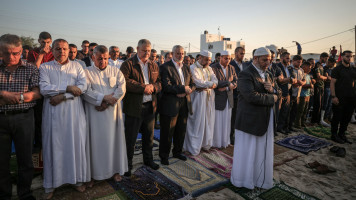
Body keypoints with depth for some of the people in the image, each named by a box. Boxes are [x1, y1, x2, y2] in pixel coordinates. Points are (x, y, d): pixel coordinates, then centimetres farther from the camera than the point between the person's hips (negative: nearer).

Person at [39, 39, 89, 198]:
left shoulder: (76, 66, 9)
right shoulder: (45, 67, 7)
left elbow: (83, 86, -5)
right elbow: (44, 89, -8)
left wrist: (62, 96, -12)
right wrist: (68, 87, -13)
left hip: (74, 111, 1)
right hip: (53, 112, 0)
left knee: (76, 143, 5)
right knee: (54, 145, 5)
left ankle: (78, 178, 20)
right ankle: (51, 184, 19)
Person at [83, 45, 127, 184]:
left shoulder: (116, 71, 9)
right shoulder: (87, 72, 5)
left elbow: (122, 89, -3)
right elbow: (86, 91, -8)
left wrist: (107, 102, -13)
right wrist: (104, 97, -17)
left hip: (112, 111, 2)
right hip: (94, 112, -1)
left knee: (113, 140, 8)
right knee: (95, 141, 3)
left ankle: (115, 169, 22)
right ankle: (93, 173, 16)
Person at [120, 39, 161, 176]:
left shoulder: (154, 65, 13)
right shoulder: (128, 64, -5)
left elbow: (159, 82, 10)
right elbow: (125, 81, -17)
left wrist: (153, 86, -11)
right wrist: (143, 87, -17)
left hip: (150, 106, 5)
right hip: (134, 107, -5)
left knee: (149, 136, 17)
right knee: (130, 138, 5)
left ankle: (148, 159, 36)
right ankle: (128, 164, 22)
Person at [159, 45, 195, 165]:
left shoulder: (186, 68, 15)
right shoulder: (165, 67, -7)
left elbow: (192, 84, 13)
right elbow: (166, 86, -18)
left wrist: (187, 91, -9)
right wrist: (183, 89, -16)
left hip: (184, 104, 7)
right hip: (170, 105, -6)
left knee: (181, 131, 16)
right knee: (167, 132, 4)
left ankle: (177, 152, 35)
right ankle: (164, 156, 21)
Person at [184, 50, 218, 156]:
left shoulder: (208, 68, 15)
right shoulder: (193, 68, -8)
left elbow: (215, 80, 4)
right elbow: (199, 83, -19)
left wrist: (210, 84, -18)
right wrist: (211, 83, -7)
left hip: (209, 97, 7)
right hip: (198, 98, -7)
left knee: (208, 121, 13)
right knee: (197, 122, -1)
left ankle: (206, 143, 28)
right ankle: (194, 147, 12)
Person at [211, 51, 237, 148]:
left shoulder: (231, 68, 9)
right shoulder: (213, 68, -10)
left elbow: (235, 81, 6)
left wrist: (226, 88, -11)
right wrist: (228, 83, -15)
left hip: (228, 98, 5)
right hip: (217, 98, -5)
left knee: (226, 121, 11)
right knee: (217, 121, 3)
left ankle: (225, 141, 25)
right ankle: (216, 142, 18)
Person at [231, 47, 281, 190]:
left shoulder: (268, 75, 13)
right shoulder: (245, 75, -14)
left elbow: (278, 92, 14)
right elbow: (252, 96, -26)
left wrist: (272, 89, -10)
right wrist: (272, 98, -13)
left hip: (266, 120, 8)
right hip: (249, 120, -8)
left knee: (263, 152, 17)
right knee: (247, 152, 7)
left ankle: (261, 179, 34)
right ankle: (243, 180, 27)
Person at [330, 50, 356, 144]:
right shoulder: (337, 69, -4)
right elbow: (332, 83, -10)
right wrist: (333, 96, -18)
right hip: (340, 98, -5)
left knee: (347, 117, 10)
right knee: (337, 117, 1)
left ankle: (342, 134, 22)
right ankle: (334, 135, 12)